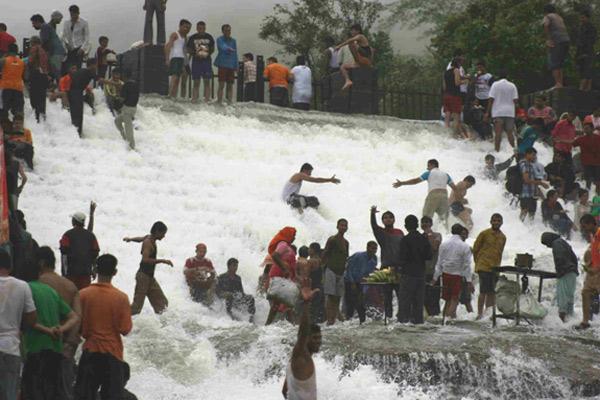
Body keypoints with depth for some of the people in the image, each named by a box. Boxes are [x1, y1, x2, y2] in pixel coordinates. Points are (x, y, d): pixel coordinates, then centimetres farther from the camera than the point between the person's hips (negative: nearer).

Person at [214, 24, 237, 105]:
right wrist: (229, 49, -40)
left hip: (231, 66, 4)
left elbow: (235, 54, 16)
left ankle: (230, 102, 5)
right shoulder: (220, 40, 3)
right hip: (222, 65, -4)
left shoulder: (233, 41, 16)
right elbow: (222, 47, -19)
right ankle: (220, 102, -11)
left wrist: (236, 66, 10)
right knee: (221, 84, -10)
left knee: (230, 85, 4)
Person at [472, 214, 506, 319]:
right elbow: (475, 249, 5)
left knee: (492, 293, 6)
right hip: (484, 267, -5)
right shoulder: (484, 234, -2)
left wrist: (498, 265, 15)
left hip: (495, 268, 5)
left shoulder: (502, 237, 13)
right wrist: (478, 263, 7)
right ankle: (480, 314, -8)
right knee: (484, 292, -10)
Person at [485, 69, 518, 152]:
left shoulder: (495, 84, -1)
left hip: (497, 112, -2)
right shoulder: (512, 86, 5)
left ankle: (497, 150, -9)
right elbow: (515, 100, 2)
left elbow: (491, 99, -4)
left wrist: (488, 112, -1)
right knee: (510, 133, 9)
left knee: (498, 133, -4)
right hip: (510, 112, 2)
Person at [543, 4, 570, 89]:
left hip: (557, 41, -8)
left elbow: (545, 25, -19)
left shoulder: (547, 17, 2)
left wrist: (548, 39, -16)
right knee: (559, 64, 15)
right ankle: (561, 83, 10)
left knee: (553, 64, -5)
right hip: (566, 40, 8)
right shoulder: (559, 17, 27)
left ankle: (558, 84, -14)